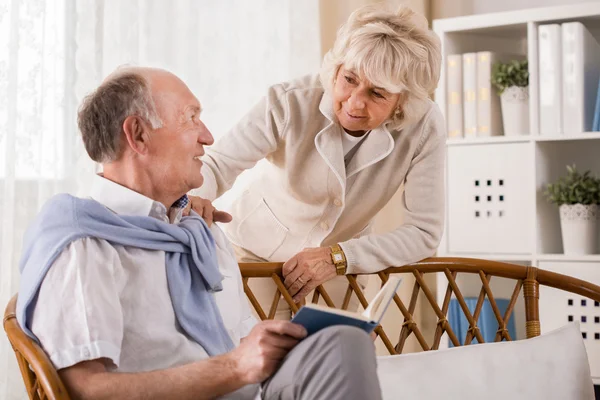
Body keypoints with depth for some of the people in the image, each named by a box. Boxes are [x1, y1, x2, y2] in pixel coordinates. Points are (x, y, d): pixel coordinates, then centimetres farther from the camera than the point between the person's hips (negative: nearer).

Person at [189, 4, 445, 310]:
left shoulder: (425, 128, -24)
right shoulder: (291, 102, -28)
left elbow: (424, 232, -20)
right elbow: (216, 164, -21)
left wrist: (339, 256, -31)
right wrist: (196, 197, -44)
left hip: (342, 263, 2)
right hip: (255, 253, -1)